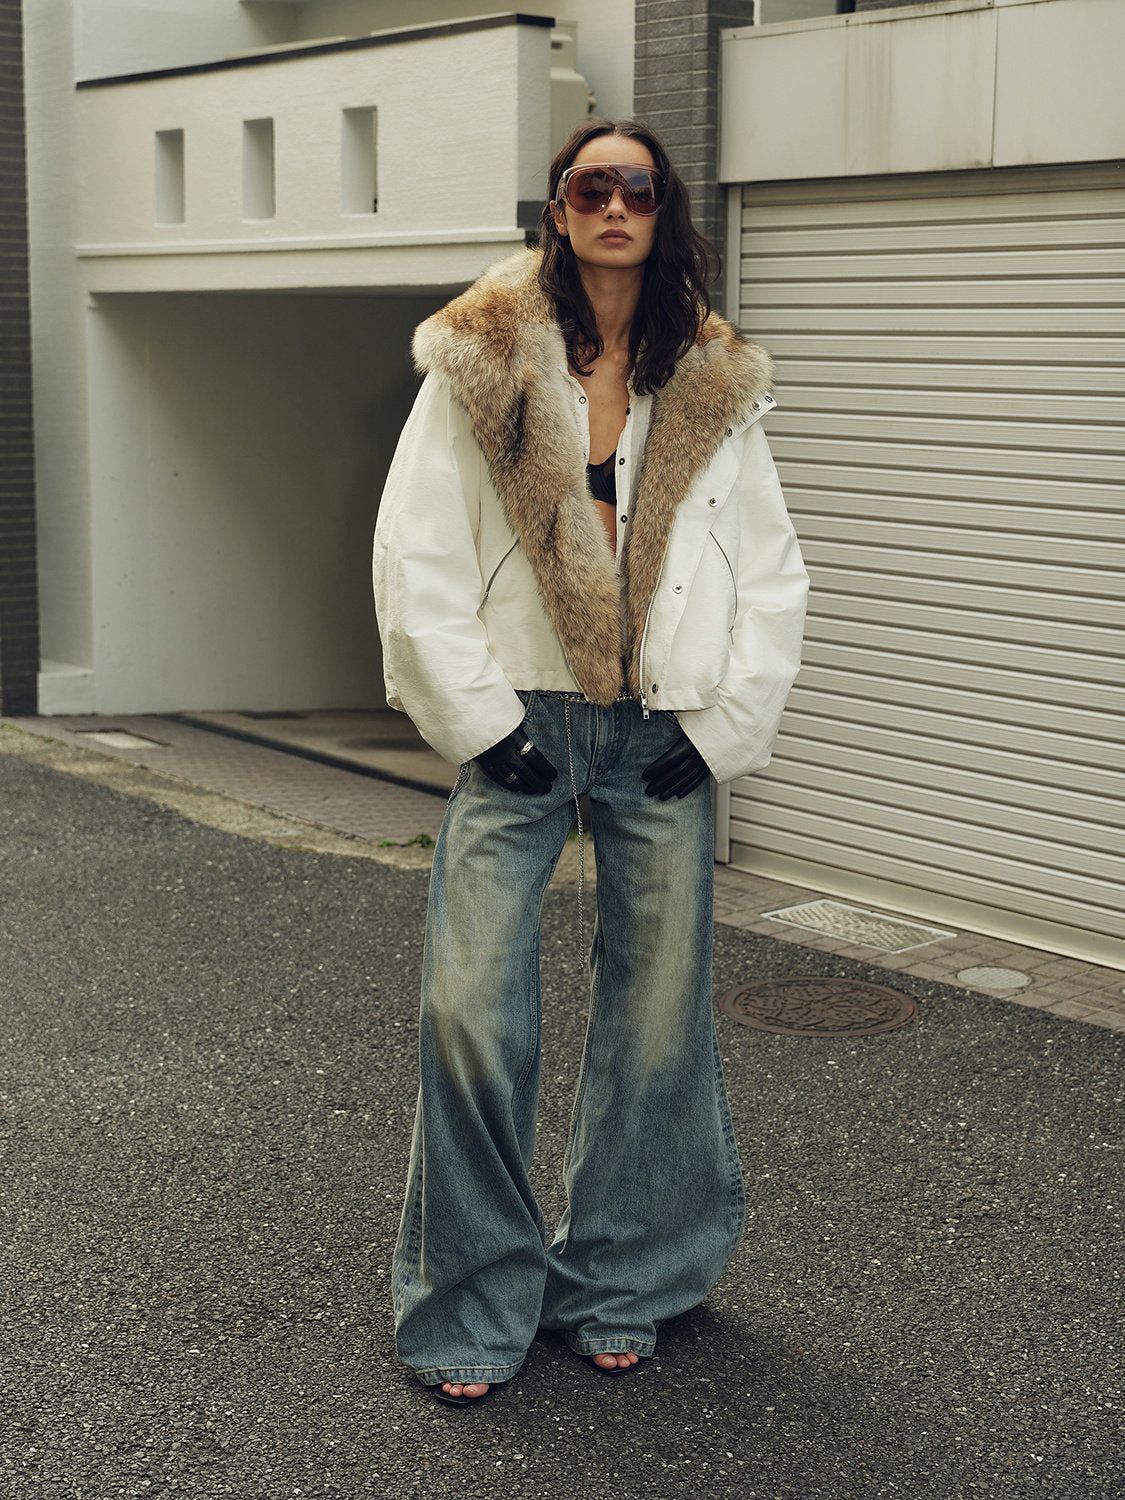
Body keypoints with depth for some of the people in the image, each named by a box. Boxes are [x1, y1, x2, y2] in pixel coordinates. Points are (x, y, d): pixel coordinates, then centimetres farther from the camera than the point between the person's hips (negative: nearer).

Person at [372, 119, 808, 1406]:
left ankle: (619, 1287, 25)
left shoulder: (715, 385, 9)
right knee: (470, 1011, -8)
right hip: (522, 726, -2)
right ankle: (474, 1307, 10)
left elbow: (774, 573, 10)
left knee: (657, 1018, 6)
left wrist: (724, 725, 0)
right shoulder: (483, 363, 2)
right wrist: (477, 719, -8)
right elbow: (414, 558, -2)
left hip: (665, 741, 2)